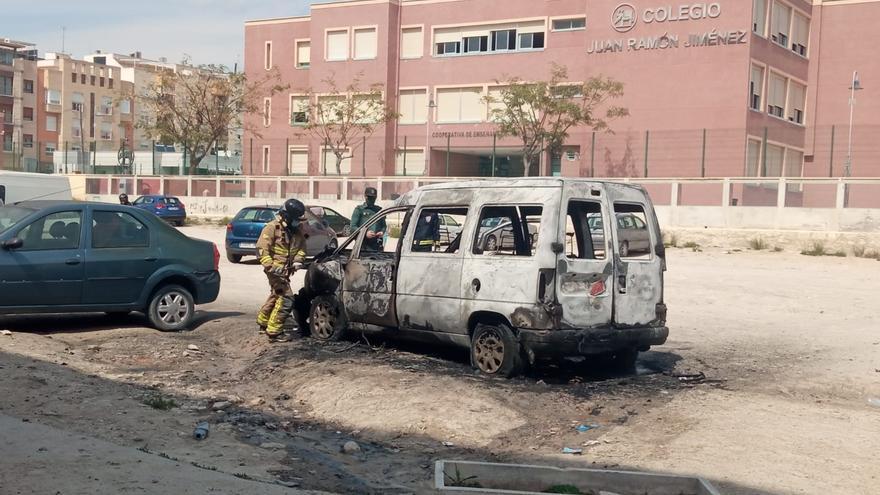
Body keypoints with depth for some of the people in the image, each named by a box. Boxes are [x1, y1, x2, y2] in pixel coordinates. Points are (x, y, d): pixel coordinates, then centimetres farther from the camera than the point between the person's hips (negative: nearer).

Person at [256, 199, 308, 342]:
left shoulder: (297, 231, 8)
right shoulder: (272, 228, -14)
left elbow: (301, 247, 15)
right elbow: (261, 249, -17)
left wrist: (298, 260, -6)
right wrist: (271, 266, -28)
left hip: (286, 270, 9)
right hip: (275, 270, -9)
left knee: (276, 295, 25)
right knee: (286, 298, -15)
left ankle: (263, 322, 46)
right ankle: (274, 332, -10)